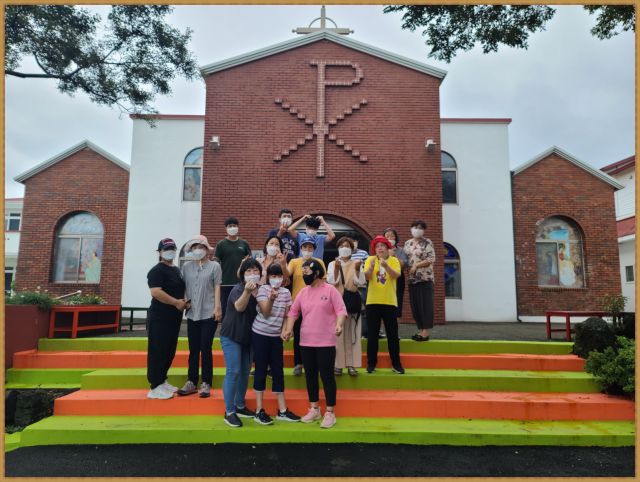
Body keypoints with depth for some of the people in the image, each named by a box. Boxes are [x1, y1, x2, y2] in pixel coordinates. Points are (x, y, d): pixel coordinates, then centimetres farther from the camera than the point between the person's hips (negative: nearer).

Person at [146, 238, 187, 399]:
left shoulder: (177, 270, 17)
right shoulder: (156, 270, -10)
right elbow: (156, 292, -23)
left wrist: (184, 301, 6)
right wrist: (177, 302, -18)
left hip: (174, 317, 9)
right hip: (160, 317, -9)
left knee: (170, 350, 14)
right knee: (157, 351, -4)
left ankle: (162, 381, 26)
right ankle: (155, 387, 2)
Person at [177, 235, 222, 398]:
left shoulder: (214, 266, 0)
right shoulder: (186, 266, 7)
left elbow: (217, 287, -2)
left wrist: (217, 307, -8)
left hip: (209, 314, -3)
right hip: (192, 314, 3)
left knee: (205, 349, 2)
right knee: (193, 350, 10)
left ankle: (206, 384, 13)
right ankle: (191, 382, 21)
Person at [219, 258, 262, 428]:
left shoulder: (261, 290, 0)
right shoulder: (238, 289, -18)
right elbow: (239, 307, -38)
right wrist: (247, 291, -53)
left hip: (248, 337, 7)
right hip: (231, 336, -6)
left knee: (245, 372, 12)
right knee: (233, 371, -8)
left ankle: (240, 406, 27)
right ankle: (229, 412, 2)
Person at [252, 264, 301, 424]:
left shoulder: (286, 292, 3)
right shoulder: (262, 289, -10)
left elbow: (287, 315, 10)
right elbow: (265, 313, -19)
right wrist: (271, 298, -34)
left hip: (276, 336, 5)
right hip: (260, 335, -4)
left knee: (278, 371, 8)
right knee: (261, 370, 1)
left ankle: (282, 411, 15)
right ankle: (259, 411, 11)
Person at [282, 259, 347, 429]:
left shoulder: (330, 289, -6)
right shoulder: (303, 292, 8)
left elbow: (341, 309, -12)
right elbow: (293, 311, 10)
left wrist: (339, 325, -29)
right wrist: (288, 329, -2)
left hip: (326, 342, -5)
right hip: (306, 342, 5)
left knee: (327, 376, 2)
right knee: (310, 375, 13)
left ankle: (330, 413, 14)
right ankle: (314, 409, 28)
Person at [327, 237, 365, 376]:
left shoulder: (356, 264, 7)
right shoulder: (332, 264, 5)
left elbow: (360, 283, -2)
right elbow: (331, 282, -6)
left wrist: (357, 270, -16)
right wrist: (336, 269, -18)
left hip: (352, 300, 1)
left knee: (352, 333, 1)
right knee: (338, 333, -2)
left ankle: (351, 364, 7)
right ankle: (338, 365, 5)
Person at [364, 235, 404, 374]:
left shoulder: (394, 260, 2)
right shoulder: (370, 259, 3)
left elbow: (396, 275, -15)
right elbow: (366, 276, -12)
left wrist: (386, 266, -32)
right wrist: (371, 266, -31)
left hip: (390, 302, 0)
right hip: (373, 302, 0)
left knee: (392, 334, 5)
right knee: (372, 334, 5)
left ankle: (396, 364, 15)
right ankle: (371, 363, 15)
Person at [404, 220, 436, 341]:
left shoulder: (427, 243, -2)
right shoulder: (407, 243, 14)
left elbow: (431, 259, -11)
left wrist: (416, 265, -17)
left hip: (425, 278, -5)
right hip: (412, 279, 6)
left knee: (426, 304, -4)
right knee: (415, 305, 7)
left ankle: (426, 331, 0)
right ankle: (420, 330, 16)